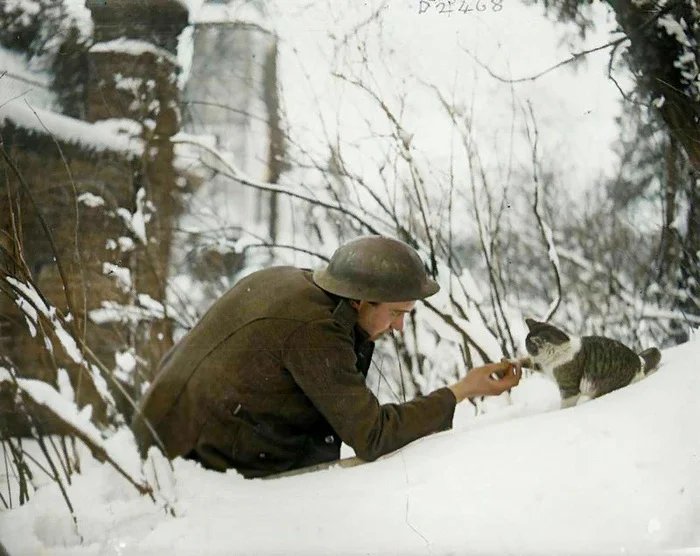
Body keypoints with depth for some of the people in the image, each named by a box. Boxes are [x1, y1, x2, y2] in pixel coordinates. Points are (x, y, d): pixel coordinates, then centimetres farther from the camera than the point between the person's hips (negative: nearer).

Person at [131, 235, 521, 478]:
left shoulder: (286, 279, 2)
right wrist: (462, 391, -19)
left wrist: (363, 337, -1)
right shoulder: (313, 332, -25)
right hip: (204, 459, -9)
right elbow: (372, 436, -23)